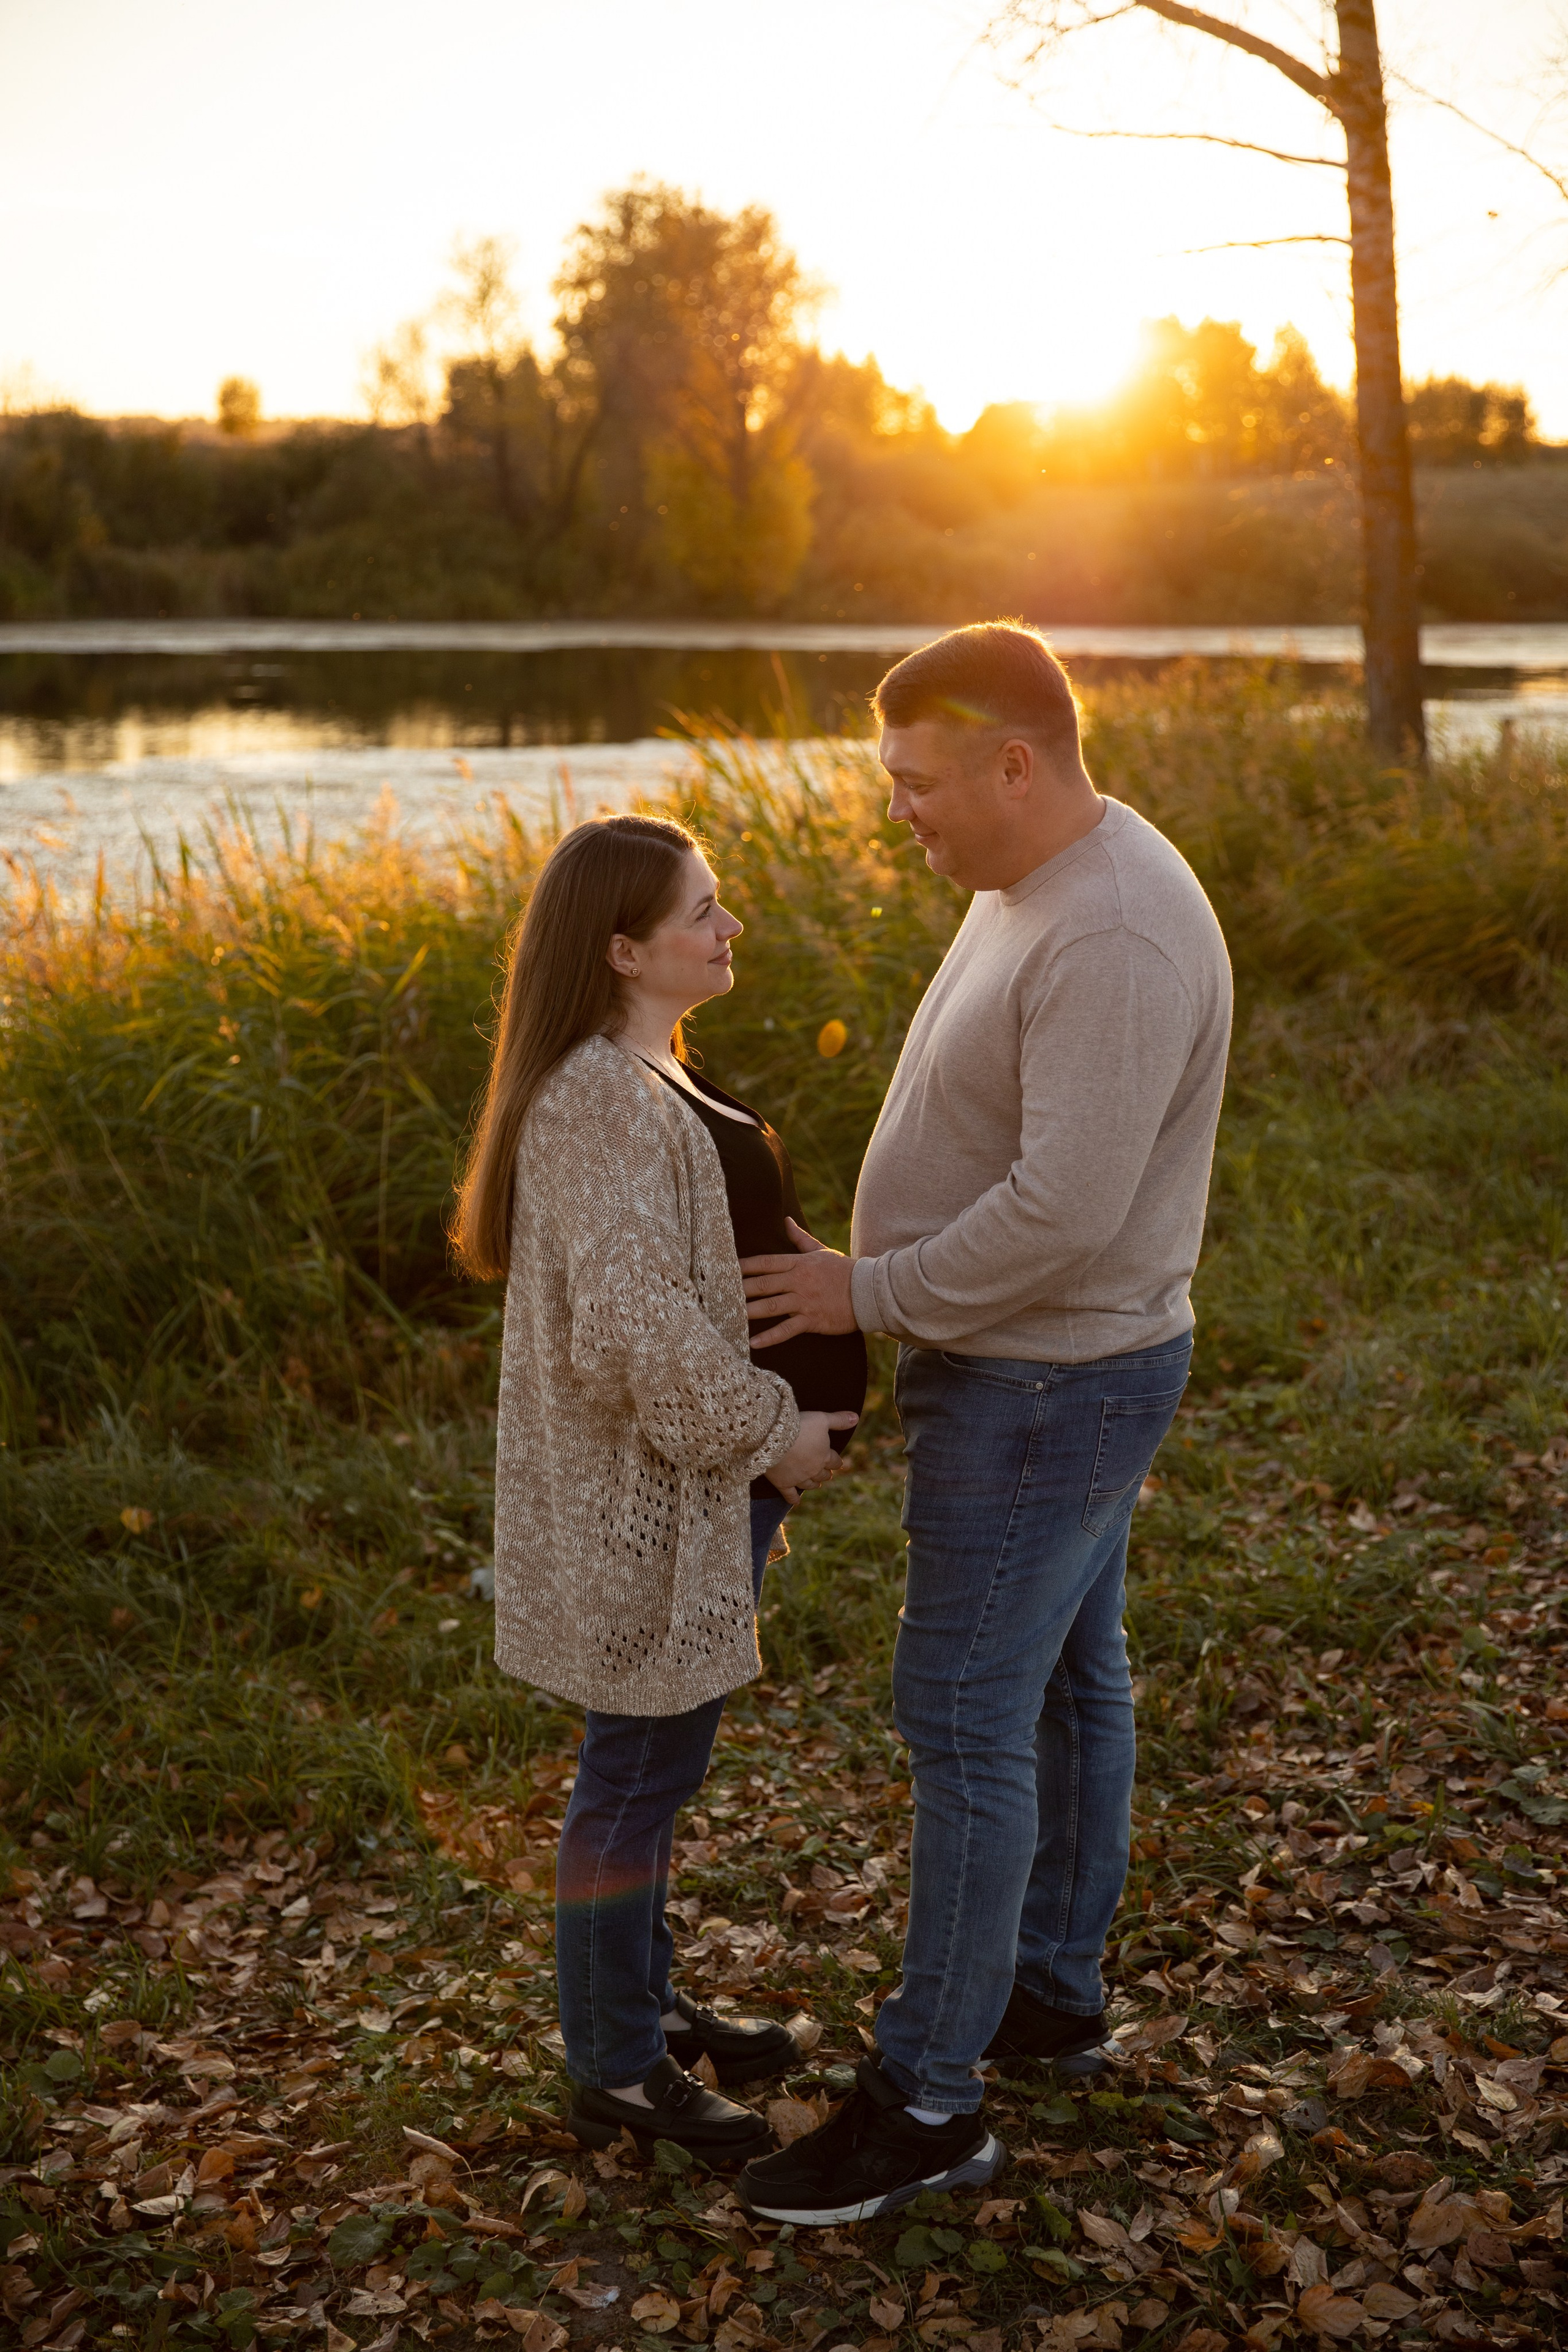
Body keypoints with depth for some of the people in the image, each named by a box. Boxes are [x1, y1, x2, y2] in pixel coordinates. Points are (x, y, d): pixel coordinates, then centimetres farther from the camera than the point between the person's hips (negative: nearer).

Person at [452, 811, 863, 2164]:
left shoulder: (645, 1080, 11)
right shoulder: (603, 1100, -23)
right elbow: (635, 1326, -28)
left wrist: (752, 1461, 20)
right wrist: (765, 1433, -16)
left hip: (686, 1483, 10)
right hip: (640, 1494, -10)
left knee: (657, 1759, 21)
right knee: (642, 1769, 3)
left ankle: (642, 2003, 37)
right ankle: (615, 2074, 19)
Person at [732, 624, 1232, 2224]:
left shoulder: (1115, 938, -27)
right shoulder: (1037, 885, 6)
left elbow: (1066, 1209, -31)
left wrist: (871, 1293, -19)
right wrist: (897, 1286, 16)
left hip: (1044, 1395, -10)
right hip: (1050, 1368, 10)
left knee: (964, 1719, -3)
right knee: (1063, 1677, 20)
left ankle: (926, 2100, 9)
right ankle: (1052, 1988, 36)